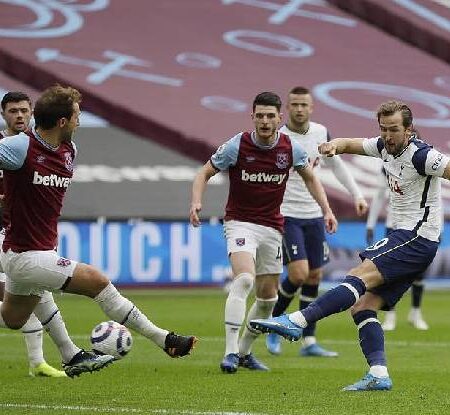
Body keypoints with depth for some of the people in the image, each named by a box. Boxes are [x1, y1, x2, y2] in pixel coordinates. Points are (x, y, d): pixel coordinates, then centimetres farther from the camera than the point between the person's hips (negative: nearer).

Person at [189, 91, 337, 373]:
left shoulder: (291, 149, -5)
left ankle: (245, 351, 27)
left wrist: (327, 209, 2)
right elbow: (205, 173, -3)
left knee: (268, 296, 8)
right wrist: (196, 201, -21)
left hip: (272, 226, 4)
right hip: (240, 222, -4)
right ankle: (230, 351, -29)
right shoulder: (236, 146, -13)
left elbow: (310, 178, 12)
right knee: (244, 279, -28)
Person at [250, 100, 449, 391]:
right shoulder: (385, 147, 11)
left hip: (417, 238, -9)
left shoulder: (421, 156, -13)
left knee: (359, 277, -23)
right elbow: (351, 144, 22)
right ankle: (379, 375, -10)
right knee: (363, 306, -1)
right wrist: (335, 145, -1)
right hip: (404, 236, 9)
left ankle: (297, 322, -32)